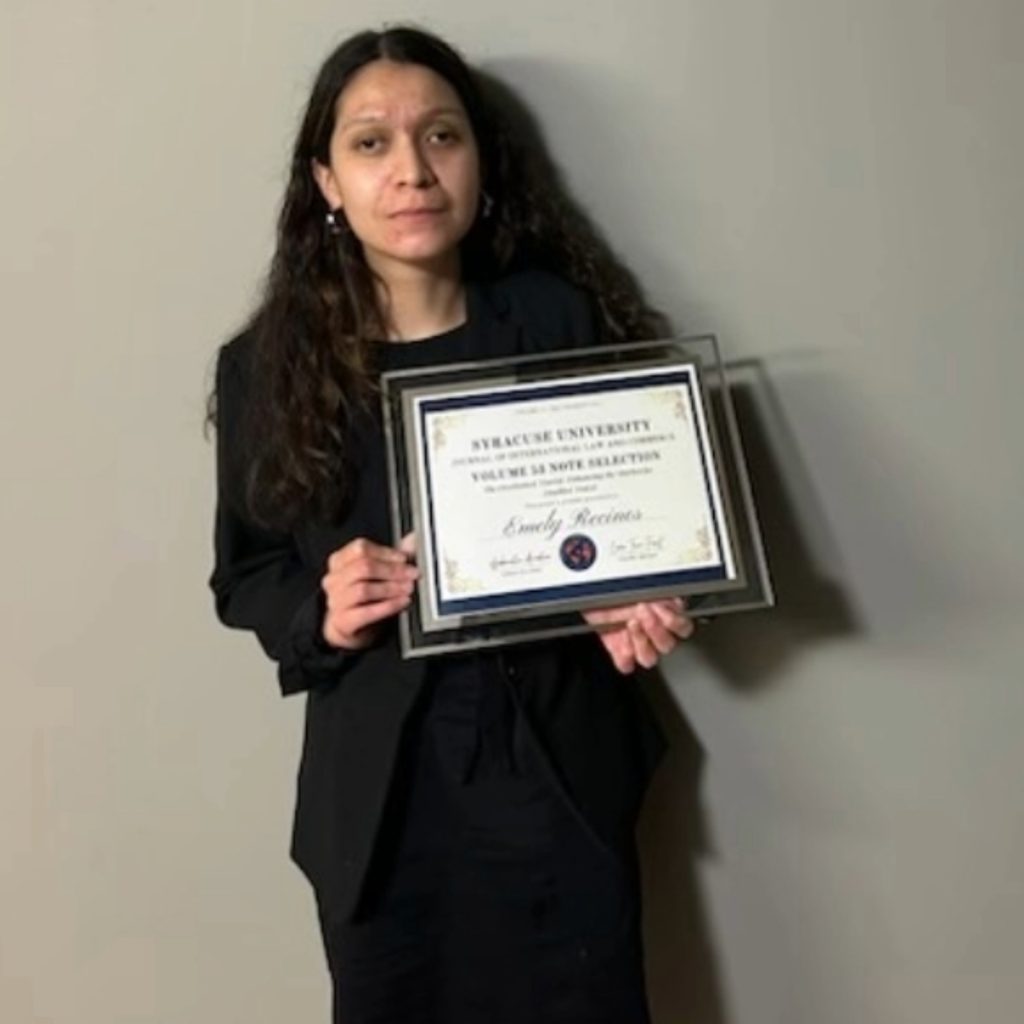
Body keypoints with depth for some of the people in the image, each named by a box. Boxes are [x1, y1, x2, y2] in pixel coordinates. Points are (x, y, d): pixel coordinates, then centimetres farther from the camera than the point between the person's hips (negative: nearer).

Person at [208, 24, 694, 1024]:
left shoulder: (563, 320, -5)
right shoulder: (269, 365, -5)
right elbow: (244, 575, 3)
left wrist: (637, 605, -16)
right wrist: (322, 613, -17)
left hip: (557, 760, 0)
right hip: (377, 779, 1)